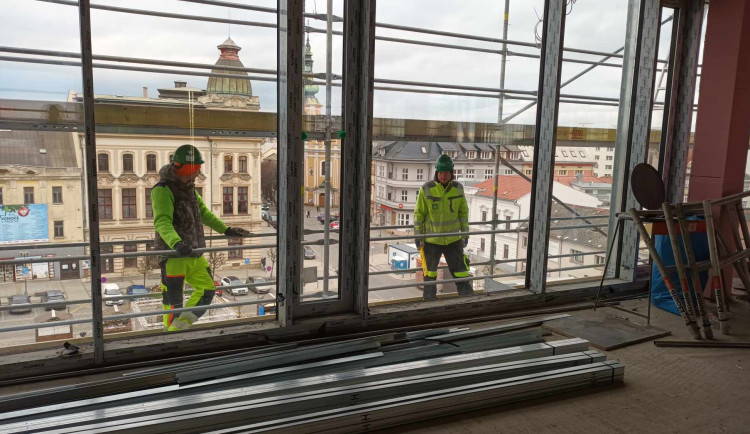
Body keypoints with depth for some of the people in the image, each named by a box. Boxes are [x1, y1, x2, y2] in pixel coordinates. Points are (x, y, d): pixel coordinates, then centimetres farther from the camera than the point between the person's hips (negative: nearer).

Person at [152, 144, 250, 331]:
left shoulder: (189, 188, 15)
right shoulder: (163, 190, -13)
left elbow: (204, 213, 27)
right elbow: (162, 222, -27)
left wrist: (227, 230, 23)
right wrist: (176, 244, -44)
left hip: (193, 254, 9)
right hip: (173, 255, -9)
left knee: (207, 289, 11)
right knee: (173, 302, -4)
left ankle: (181, 327, 20)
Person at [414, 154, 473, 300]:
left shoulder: (458, 189, -4)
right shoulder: (426, 189, -12)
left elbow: (463, 212, 7)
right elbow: (419, 214, -6)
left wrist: (465, 233, 8)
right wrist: (418, 236, -6)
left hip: (453, 239, 1)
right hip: (431, 240, -1)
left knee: (461, 271, 4)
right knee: (430, 274, 14)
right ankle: (429, 300, 31)